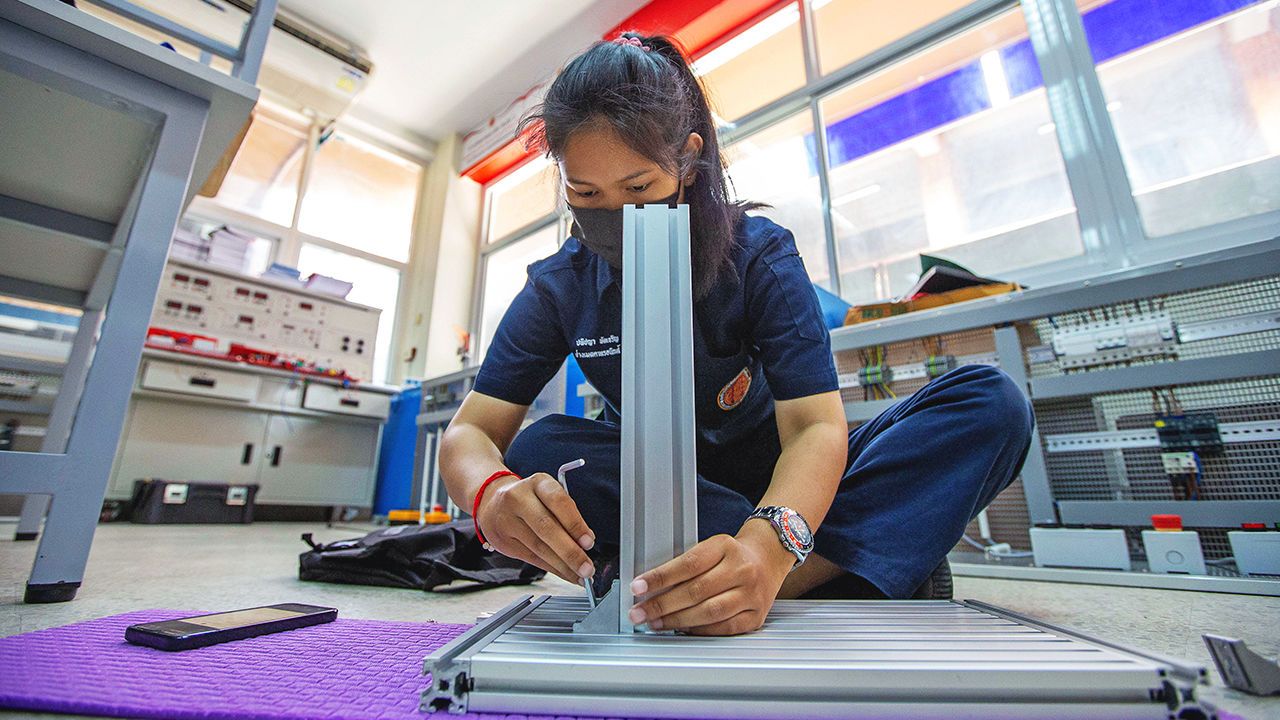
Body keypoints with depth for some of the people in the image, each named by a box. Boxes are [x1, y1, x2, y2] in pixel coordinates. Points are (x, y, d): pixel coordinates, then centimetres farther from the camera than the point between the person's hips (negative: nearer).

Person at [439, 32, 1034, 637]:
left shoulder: (760, 255, -15)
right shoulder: (558, 288, -9)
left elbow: (815, 424, -26)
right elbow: (471, 432, -15)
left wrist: (768, 544, -47)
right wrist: (493, 492, -40)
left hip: (777, 488, -1)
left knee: (993, 404, -18)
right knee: (540, 452, -31)